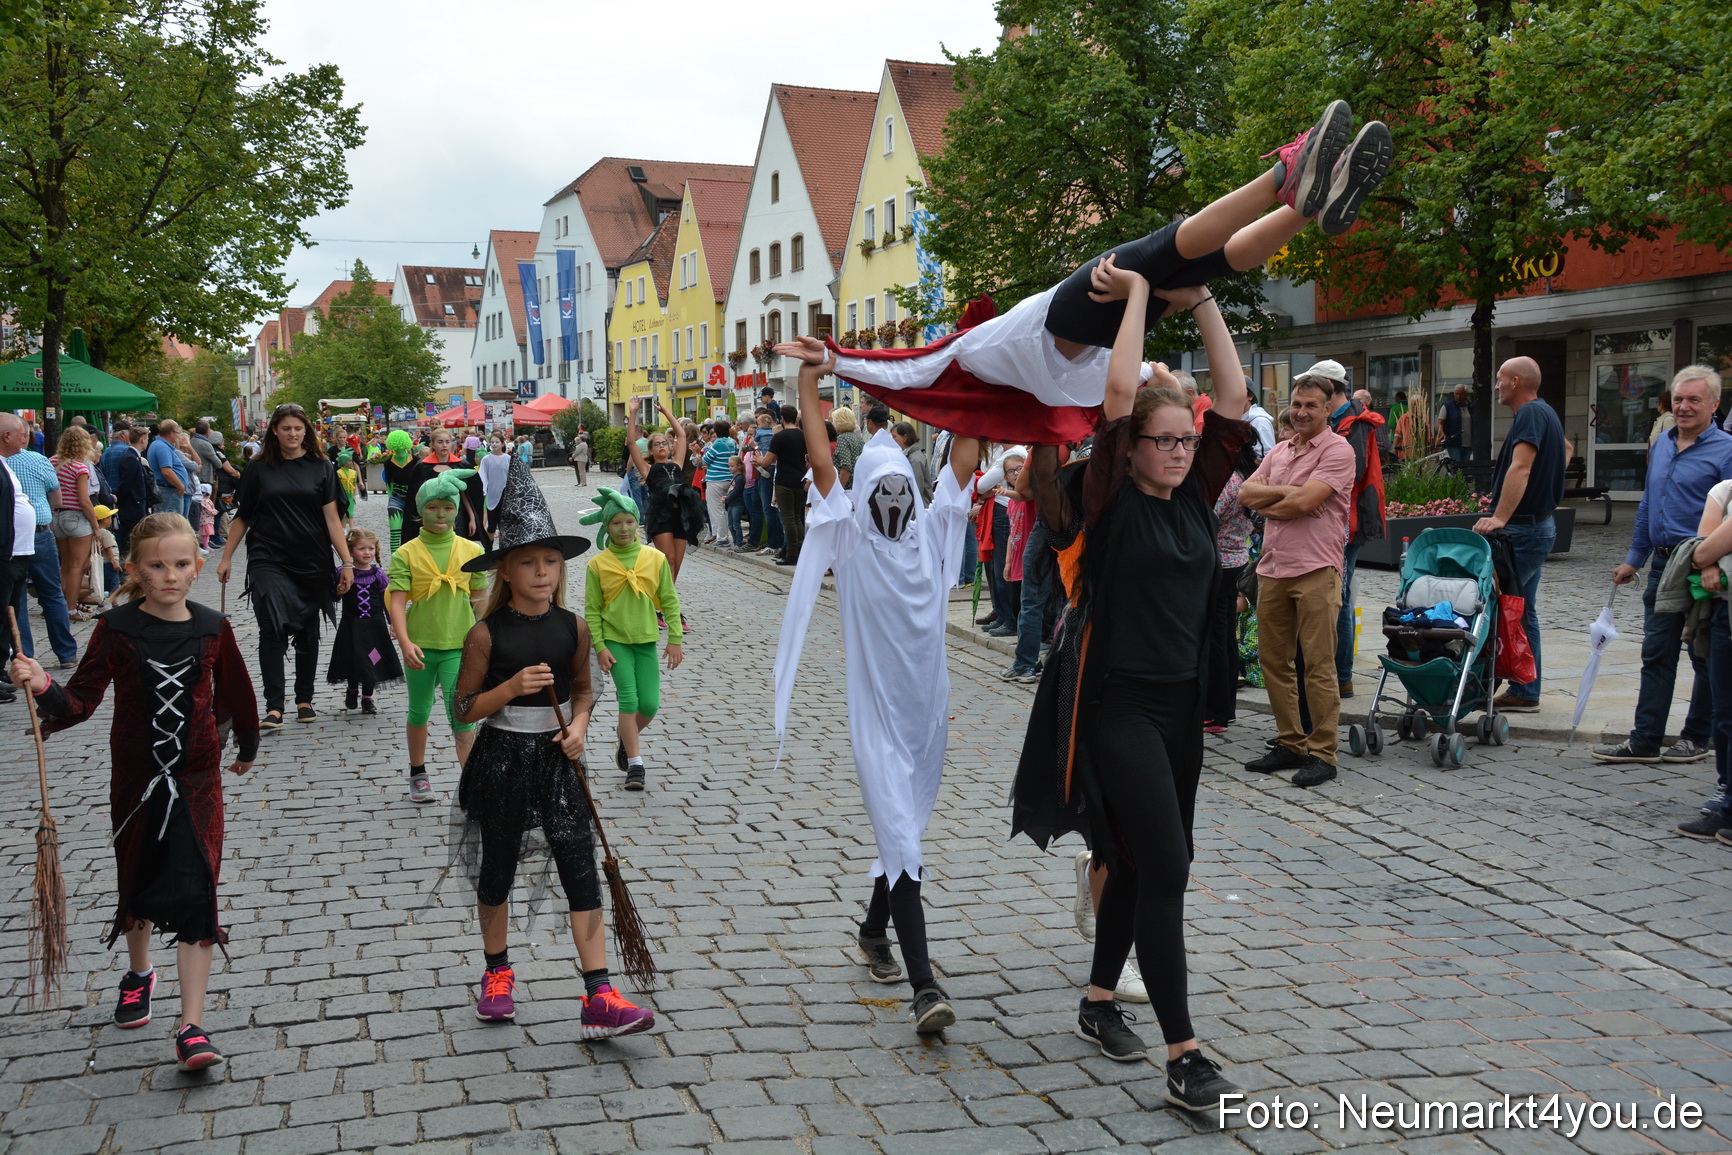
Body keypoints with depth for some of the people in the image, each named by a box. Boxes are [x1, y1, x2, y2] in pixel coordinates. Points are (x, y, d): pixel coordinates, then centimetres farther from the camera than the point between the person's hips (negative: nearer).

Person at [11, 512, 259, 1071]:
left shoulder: (212, 628, -5)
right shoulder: (117, 628, -7)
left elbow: (234, 693, 9)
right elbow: (82, 700, -10)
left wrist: (246, 747, 22)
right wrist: (44, 688, -30)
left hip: (196, 780, -1)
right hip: (136, 779, 1)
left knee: (195, 895, -7)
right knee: (138, 883, 18)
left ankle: (192, 1029, -6)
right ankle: (139, 973, 48)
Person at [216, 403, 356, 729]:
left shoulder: (320, 467, 3)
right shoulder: (259, 469, 4)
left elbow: (331, 518, 0)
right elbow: (242, 518, 11)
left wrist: (347, 562, -6)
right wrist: (226, 557, 8)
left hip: (311, 564, 1)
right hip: (269, 562, -1)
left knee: (307, 633, 10)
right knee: (272, 629, -13)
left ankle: (304, 700, 24)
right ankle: (273, 707, -14)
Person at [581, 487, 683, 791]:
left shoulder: (656, 558, -2)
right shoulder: (598, 564, -5)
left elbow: (669, 600, 2)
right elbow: (592, 610, -1)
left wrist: (675, 639, -1)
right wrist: (599, 647, -7)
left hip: (646, 640, 2)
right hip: (614, 640, -2)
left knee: (650, 704, 0)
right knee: (629, 699, -9)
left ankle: (627, 739, 31)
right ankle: (635, 763, 0)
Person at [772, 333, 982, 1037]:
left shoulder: (931, 533, 6)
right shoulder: (850, 540, -3)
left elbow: (965, 457, 3)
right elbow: (820, 461, -12)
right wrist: (810, 379, -18)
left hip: (927, 707, 5)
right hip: (877, 713, -4)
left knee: (904, 826, 18)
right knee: (900, 836, -10)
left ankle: (874, 930, 41)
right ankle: (924, 985, -13)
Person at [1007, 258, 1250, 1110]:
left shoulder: (1194, 498, 7)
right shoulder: (1109, 500, -9)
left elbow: (1233, 401, 3)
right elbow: (1118, 393, -19)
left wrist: (1202, 304, 0)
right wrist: (1137, 294, -11)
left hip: (1179, 702, 7)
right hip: (1113, 702, -7)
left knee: (1138, 861, 16)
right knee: (1164, 867, -11)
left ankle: (1099, 1003, 33)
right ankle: (1183, 1059, -6)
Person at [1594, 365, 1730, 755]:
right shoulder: (1662, 444, 13)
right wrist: (1634, 558, 19)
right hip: (1662, 565, 7)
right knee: (1656, 655, 7)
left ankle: (1697, 739, 17)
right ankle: (1645, 741, 10)